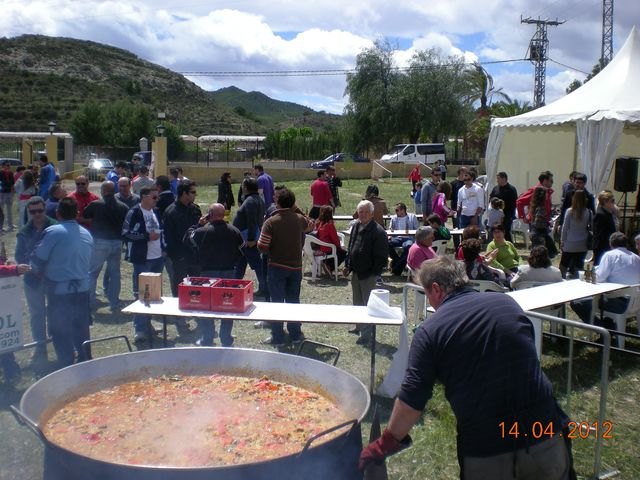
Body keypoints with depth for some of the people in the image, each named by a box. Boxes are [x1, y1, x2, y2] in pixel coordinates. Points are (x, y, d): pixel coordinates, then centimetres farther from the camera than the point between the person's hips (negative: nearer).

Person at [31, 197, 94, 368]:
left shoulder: (53, 232, -14)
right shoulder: (87, 234, 5)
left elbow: (37, 260, -10)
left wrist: (42, 272, 10)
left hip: (59, 290, -6)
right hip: (82, 288, 6)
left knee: (61, 331, 7)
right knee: (81, 328, 19)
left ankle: (66, 366, 13)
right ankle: (85, 362, 29)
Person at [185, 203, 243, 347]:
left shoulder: (202, 231, -13)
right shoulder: (234, 231, -2)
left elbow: (188, 238, 3)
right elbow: (240, 251, 5)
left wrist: (198, 224, 7)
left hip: (208, 273, -3)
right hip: (228, 273, 3)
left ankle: (207, 339, 16)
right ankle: (226, 339, 17)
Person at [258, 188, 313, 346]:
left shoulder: (271, 222, -15)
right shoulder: (300, 219, -2)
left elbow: (262, 247, -16)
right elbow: (311, 226, 22)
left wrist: (272, 250, 6)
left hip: (277, 267, -3)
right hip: (296, 266, 4)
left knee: (277, 302, 5)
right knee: (293, 300, 16)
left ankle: (277, 338, 9)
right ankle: (295, 334, 23)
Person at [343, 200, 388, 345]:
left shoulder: (378, 231, -16)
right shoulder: (355, 226, 7)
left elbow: (382, 255, -16)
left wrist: (375, 272, -17)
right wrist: (347, 265, 14)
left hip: (368, 273, -8)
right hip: (356, 271, 8)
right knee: (357, 302, 19)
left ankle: (367, 334, 5)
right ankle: (360, 326, 35)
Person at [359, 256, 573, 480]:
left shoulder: (429, 331, -7)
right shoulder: (507, 302, 3)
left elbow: (411, 401, -8)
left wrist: (386, 443, 6)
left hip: (485, 456, -2)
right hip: (548, 442, 3)